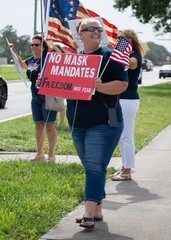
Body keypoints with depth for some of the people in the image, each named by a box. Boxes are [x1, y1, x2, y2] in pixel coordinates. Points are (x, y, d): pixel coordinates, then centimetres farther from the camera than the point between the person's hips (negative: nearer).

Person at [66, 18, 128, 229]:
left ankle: (89, 214, -17)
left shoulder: (110, 56, -5)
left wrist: (100, 86, -29)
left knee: (95, 167, -13)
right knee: (90, 168, 12)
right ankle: (98, 210, 21)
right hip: (77, 124, 6)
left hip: (103, 123, -6)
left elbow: (122, 85, -12)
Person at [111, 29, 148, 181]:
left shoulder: (135, 56, -12)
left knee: (126, 137, -5)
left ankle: (127, 172, 0)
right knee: (121, 136, 14)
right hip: (120, 99, 10)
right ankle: (125, 168, 23)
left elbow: (130, 63, -36)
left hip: (128, 100, -10)